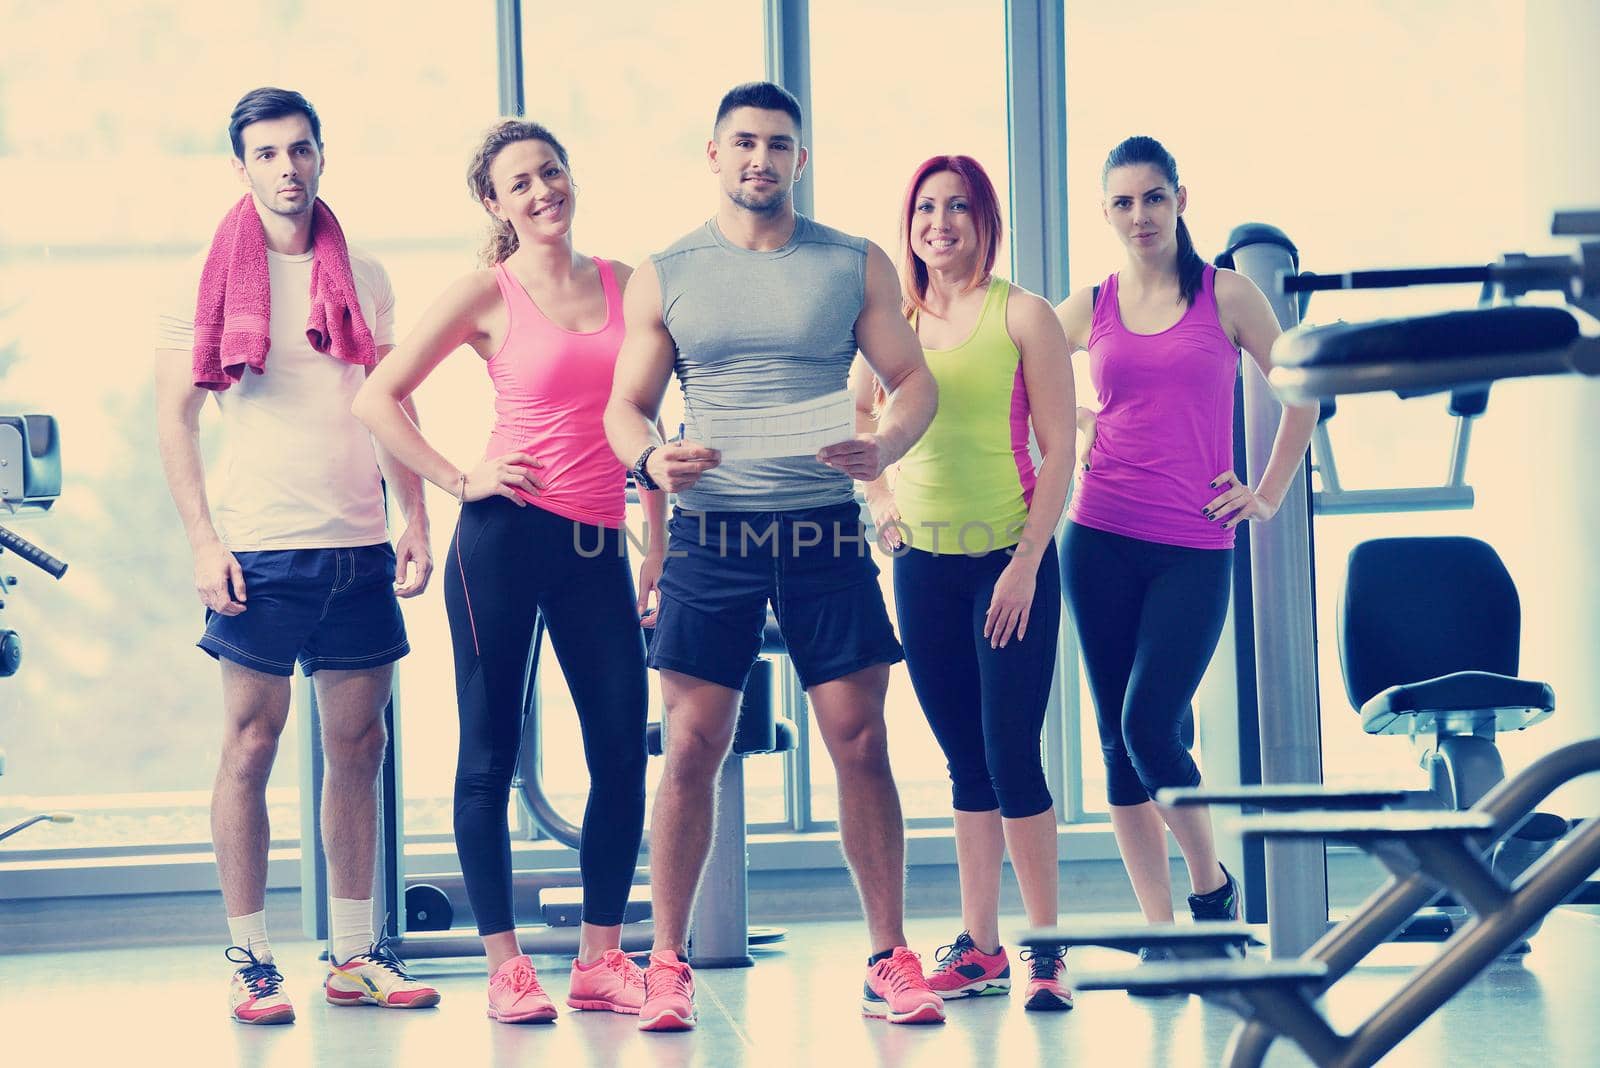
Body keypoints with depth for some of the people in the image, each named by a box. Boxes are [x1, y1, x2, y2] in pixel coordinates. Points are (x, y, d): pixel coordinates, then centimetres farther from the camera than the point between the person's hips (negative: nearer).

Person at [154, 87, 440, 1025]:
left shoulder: (365, 278, 11)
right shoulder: (210, 279, 1)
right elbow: (176, 415, -1)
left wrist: (416, 522, 5)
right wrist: (205, 543, -10)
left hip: (359, 545, 4)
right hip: (259, 549, -4)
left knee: (359, 747, 6)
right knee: (252, 746, -2)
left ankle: (355, 954, 14)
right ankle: (251, 961, 4)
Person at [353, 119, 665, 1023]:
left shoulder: (623, 283, 11)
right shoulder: (487, 295, 0)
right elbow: (378, 399, 1)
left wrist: (660, 547, 12)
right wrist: (460, 482, -5)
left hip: (600, 547, 4)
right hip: (507, 536, -4)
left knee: (623, 753, 1)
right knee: (491, 751, 2)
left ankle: (600, 957, 14)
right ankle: (505, 965, 10)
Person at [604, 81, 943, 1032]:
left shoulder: (855, 266, 7)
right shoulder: (666, 277, 7)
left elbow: (914, 379, 7)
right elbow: (626, 406, 8)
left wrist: (886, 445, -14)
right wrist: (652, 458, -14)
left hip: (824, 534, 0)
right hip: (711, 535, 0)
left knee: (862, 745, -1)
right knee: (691, 752, -2)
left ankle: (891, 960, 8)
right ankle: (668, 965, 6)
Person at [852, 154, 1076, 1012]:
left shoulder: (1022, 315, -4)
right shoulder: (893, 320, 7)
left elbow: (1058, 449, -6)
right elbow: (858, 415, 25)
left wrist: (1028, 563, -12)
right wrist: (880, 501, 11)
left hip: (1009, 559, -4)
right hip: (923, 563, 4)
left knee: (1011, 754, -7)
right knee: (965, 761, 9)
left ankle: (1046, 947, 3)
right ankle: (980, 947, 15)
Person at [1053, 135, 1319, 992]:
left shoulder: (1225, 296, 2)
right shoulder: (1089, 308, 7)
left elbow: (1302, 393, 9)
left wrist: (1268, 496, 4)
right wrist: (1074, 440, 10)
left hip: (1194, 549, -3)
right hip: (1100, 543, 3)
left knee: (1150, 727, -14)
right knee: (1118, 737, 2)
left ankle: (1212, 884, 11)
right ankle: (1160, 930, 9)